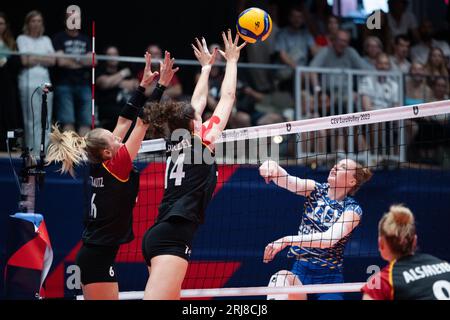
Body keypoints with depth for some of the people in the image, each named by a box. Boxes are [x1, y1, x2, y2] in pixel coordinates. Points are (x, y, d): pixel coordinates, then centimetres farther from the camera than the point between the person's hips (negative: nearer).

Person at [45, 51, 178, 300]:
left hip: (90, 254, 9)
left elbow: (124, 122, 12)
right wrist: (161, 86, -10)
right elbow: (142, 123, -13)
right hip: (100, 257, -9)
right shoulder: (116, 167, -13)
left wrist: (143, 85, 15)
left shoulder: (97, 166, 6)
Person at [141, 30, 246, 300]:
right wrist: (232, 60, 23)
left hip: (156, 236, 9)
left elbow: (199, 101, 34)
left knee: (171, 297, 10)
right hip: (173, 237, -9)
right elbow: (228, 97, 11)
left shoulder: (177, 146, 18)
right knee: (157, 297, -19)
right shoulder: (201, 142, 2)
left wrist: (207, 66, 44)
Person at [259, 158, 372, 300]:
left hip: (328, 276, -2)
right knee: (280, 279, -31)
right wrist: (272, 166, -38)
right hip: (300, 270, 2)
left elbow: (329, 238, -22)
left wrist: (288, 240, -31)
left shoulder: (353, 209, -5)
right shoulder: (316, 190, 5)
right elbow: (288, 181, -15)